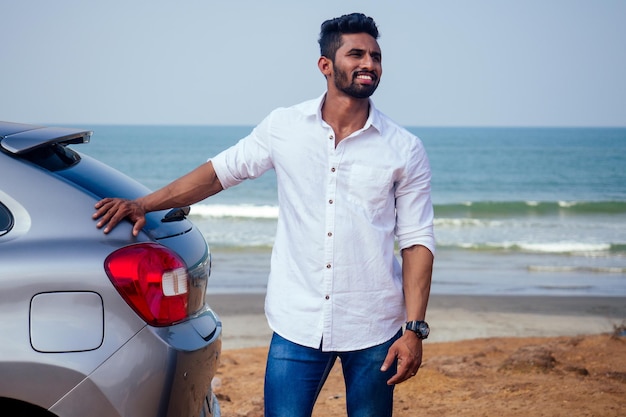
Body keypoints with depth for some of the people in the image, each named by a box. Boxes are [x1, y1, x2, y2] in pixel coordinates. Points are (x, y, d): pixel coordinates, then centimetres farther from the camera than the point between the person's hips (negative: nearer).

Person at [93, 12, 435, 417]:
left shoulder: (405, 150, -1)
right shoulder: (284, 127, 1)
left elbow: (417, 242, -1)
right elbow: (220, 171, 9)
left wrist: (414, 329, -7)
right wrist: (142, 205, 2)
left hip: (373, 329, 0)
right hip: (298, 323, 0)